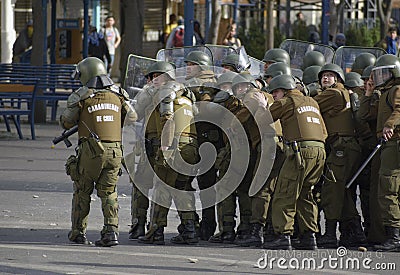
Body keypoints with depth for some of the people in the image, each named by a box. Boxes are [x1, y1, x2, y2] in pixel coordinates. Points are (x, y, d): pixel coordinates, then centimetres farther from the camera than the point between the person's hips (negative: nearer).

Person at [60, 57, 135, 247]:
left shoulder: (81, 96, -4)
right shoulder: (117, 94, 7)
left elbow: (66, 123, 2)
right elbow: (131, 118, 13)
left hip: (91, 152, -3)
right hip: (115, 151, 3)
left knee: (82, 192, 12)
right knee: (109, 193, 9)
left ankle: (78, 232, 17)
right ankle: (111, 230, -6)